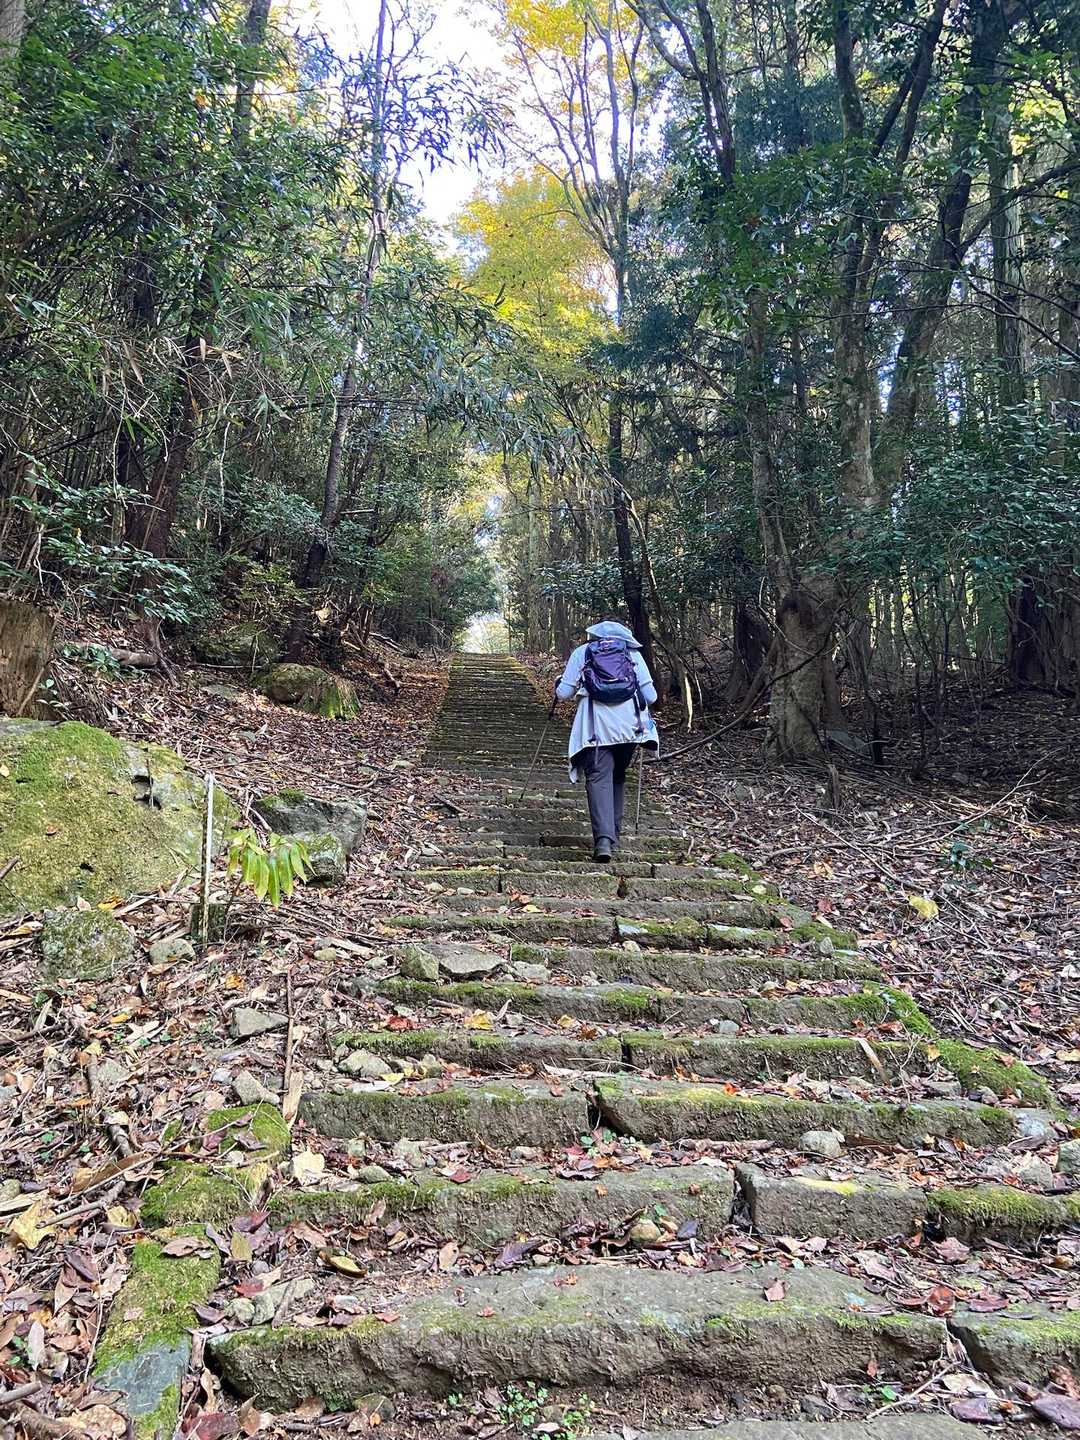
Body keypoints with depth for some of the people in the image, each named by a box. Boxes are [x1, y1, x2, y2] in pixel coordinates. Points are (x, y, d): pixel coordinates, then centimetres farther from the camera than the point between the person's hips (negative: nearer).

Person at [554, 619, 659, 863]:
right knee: (618, 777, 18)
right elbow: (651, 696, 10)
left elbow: (563, 693, 9)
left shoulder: (582, 652, 14)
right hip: (629, 726, 2)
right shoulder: (633, 653, 17)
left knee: (599, 777, -6)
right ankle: (613, 835, 23)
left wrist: (559, 687, 31)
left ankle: (604, 839, -24)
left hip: (596, 726, -2)